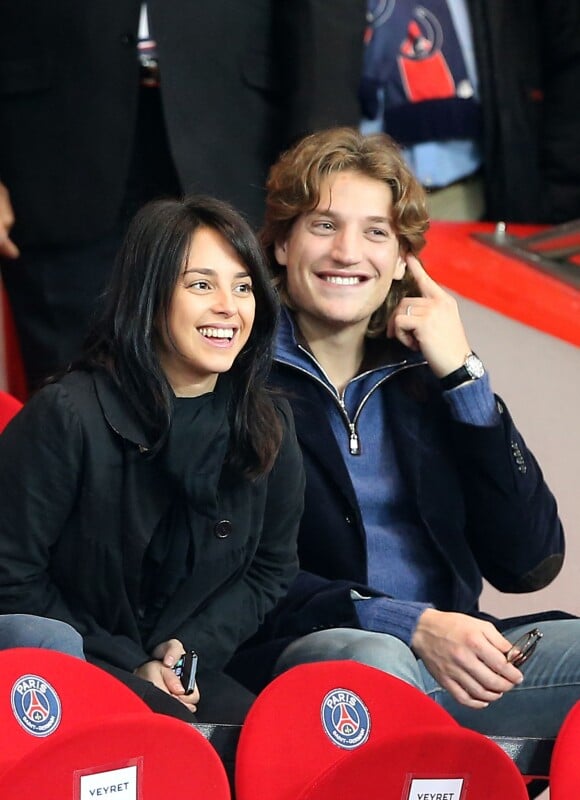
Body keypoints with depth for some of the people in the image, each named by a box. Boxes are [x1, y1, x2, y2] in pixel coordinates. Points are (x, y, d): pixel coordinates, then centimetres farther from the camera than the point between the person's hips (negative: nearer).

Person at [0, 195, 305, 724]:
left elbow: (271, 569, 14)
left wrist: (193, 647, -4)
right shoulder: (66, 416, -13)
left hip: (186, 674, 5)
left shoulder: (269, 428, 4)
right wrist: (131, 664, -11)